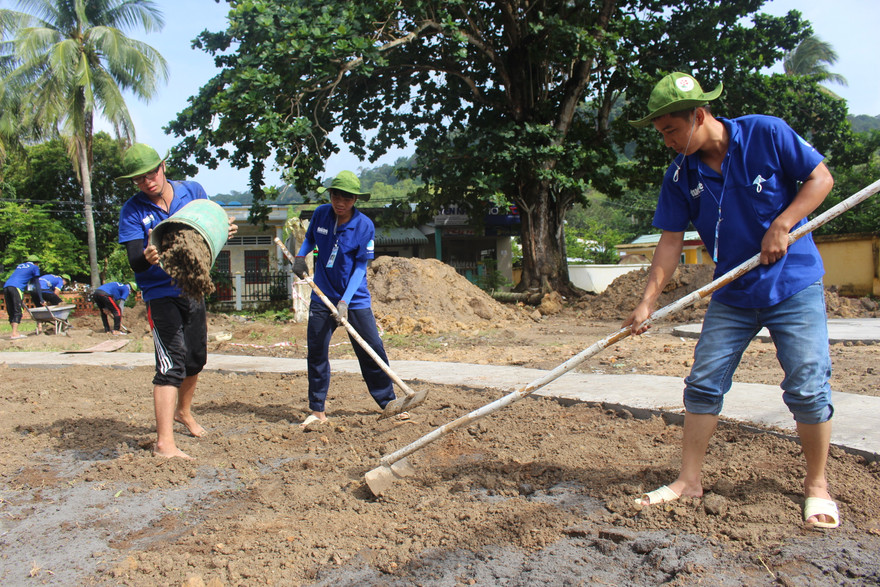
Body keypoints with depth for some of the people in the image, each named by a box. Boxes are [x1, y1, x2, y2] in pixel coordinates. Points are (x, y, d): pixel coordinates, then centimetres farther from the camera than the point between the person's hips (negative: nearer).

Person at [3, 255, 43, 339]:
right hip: (16, 288, -6)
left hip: (6, 287, 6)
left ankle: (15, 332, 9)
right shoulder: (34, 267, 15)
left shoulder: (19, 266, 32)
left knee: (11, 312, 8)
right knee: (17, 312, -8)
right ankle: (14, 334, -16)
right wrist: (41, 300, 12)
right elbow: (37, 284, 12)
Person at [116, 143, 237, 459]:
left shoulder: (192, 191, 0)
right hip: (161, 294, -4)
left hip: (193, 289, 5)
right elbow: (134, 262, -16)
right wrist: (147, 257, -40)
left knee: (196, 358, 17)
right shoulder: (132, 211, -9)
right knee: (171, 363, -15)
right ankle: (164, 442, -12)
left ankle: (184, 411, 42)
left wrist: (225, 230, -18)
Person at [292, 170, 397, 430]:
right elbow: (310, 238, 20)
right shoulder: (321, 214, -1)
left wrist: (345, 301, -21)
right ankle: (317, 412, 14)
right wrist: (300, 256, -1)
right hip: (322, 297, 3)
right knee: (316, 353, 3)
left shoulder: (364, 225, -11)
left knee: (373, 352, -1)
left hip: (355, 299, -3)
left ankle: (388, 403, 15)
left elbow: (360, 267, -12)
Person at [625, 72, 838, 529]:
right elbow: (670, 240, -3)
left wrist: (781, 225, -19)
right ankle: (689, 479, 12)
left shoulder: (766, 133, -11)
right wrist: (647, 302, -10)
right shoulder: (680, 175, -3)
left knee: (807, 388, -4)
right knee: (703, 384, 0)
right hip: (732, 294, 3)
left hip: (795, 285, -3)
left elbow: (821, 178, -5)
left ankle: (817, 485, 17)